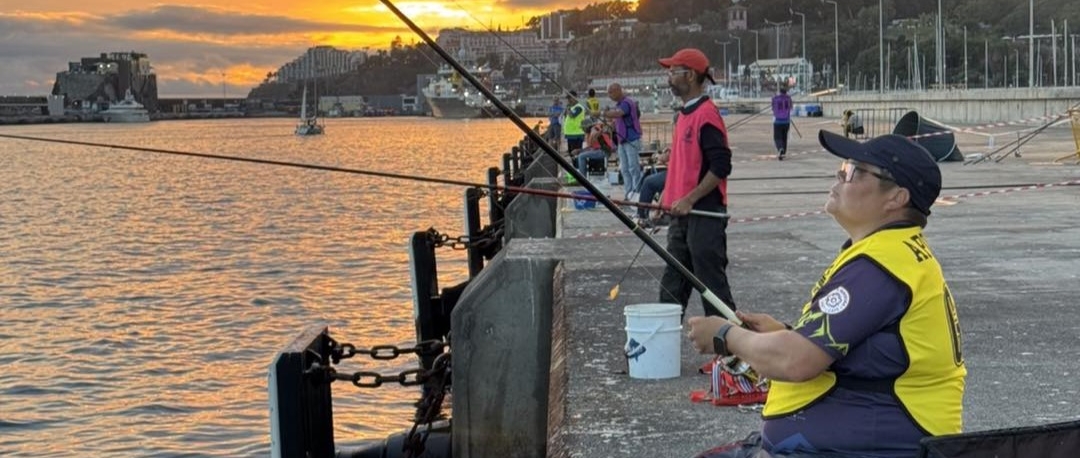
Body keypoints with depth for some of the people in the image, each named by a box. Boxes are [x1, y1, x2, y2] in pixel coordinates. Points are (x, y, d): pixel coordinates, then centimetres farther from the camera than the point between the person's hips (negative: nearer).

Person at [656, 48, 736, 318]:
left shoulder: (706, 115, -15)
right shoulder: (684, 114, 15)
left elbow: (721, 167, -20)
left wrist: (689, 200, -21)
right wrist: (667, 200, 18)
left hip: (704, 214, -10)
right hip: (682, 214, 10)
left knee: (712, 284, -4)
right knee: (672, 286, 14)